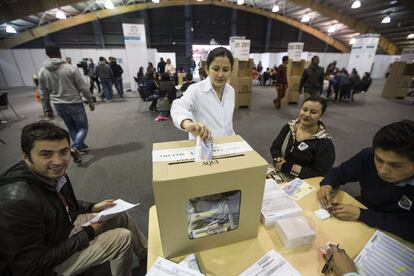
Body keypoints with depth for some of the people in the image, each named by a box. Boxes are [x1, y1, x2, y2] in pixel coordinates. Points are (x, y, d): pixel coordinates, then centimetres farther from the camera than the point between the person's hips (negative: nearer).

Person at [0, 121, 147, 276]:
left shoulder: (55, 173, -12)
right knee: (123, 238, -14)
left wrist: (93, 207, -2)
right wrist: (89, 233, -21)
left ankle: (147, 256, 34)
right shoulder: (17, 201, -36)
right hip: (50, 263, -7)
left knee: (122, 217, 11)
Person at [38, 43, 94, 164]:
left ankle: (81, 147, 29)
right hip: (74, 103, -5)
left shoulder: (42, 72, 2)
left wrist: (47, 109, 16)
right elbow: (83, 87, -10)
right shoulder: (70, 68, -12)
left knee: (72, 129, 19)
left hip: (58, 105, 5)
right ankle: (75, 148, -15)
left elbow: (43, 93, 7)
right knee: (83, 127, 5)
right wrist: (90, 101, 1)